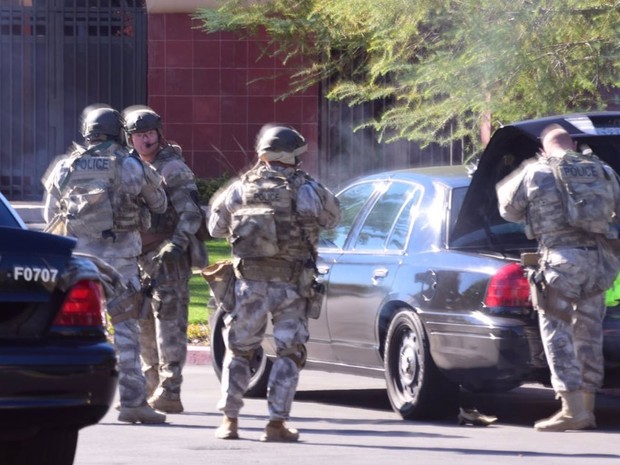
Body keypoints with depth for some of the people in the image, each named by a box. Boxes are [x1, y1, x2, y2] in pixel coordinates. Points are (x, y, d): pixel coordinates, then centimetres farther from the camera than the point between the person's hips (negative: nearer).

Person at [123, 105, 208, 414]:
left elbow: (191, 213, -14)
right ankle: (153, 389, 18)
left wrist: (176, 244, -26)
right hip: (139, 257, 8)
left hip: (167, 256, -8)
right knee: (145, 324, 10)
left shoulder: (173, 169, -7)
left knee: (169, 322, -12)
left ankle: (169, 392, -17)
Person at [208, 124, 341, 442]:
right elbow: (333, 218, 9)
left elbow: (216, 227, 11)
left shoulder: (240, 189, 1)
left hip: (249, 284, 2)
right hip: (291, 285, -2)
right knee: (289, 354, 7)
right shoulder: (306, 190, -6)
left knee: (238, 351, 15)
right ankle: (276, 424, -1)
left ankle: (229, 421, 9)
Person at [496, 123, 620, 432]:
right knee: (589, 334, 13)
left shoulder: (536, 172, 0)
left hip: (560, 259, -5)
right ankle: (587, 408, 17)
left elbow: (510, 209, 11)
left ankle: (573, 409, -12)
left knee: (557, 333, -3)